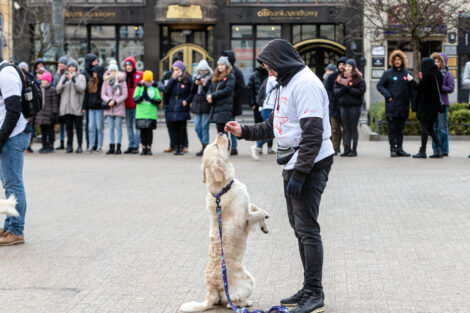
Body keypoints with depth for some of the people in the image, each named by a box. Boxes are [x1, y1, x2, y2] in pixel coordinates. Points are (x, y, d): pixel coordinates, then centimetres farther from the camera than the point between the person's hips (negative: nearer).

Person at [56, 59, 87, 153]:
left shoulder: (81, 77, 4)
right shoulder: (64, 77, 14)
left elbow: (81, 89, -11)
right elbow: (58, 89, 3)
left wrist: (74, 80, -23)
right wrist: (64, 81, -15)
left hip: (77, 107, -3)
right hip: (66, 106, 3)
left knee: (78, 127, -2)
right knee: (68, 127, 5)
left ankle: (80, 146, 0)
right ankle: (69, 146, 9)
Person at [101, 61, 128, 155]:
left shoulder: (122, 81, 0)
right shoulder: (106, 82, 9)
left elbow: (125, 95, -2)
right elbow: (103, 94, 8)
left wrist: (115, 101, -12)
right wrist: (109, 101, -11)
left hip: (119, 108, -3)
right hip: (109, 108, 3)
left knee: (118, 127, -2)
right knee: (111, 128, 5)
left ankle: (118, 147, 0)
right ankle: (111, 147, 7)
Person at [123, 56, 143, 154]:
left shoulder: (140, 75, -1)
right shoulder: (124, 76, 11)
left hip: (137, 105, -5)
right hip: (127, 106, 5)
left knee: (136, 126, -8)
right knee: (129, 126, 8)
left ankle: (136, 146, -6)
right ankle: (131, 146, 14)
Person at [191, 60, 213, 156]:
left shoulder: (211, 78, -3)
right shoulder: (197, 77, 14)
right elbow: (192, 91, 13)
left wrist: (205, 84, -20)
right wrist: (195, 84, -4)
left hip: (206, 104, -6)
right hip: (197, 104, 6)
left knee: (204, 126, -5)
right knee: (197, 127, 6)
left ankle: (205, 147, 0)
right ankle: (203, 144, 21)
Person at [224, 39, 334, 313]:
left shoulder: (306, 84, -16)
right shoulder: (287, 83, 17)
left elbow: (312, 134, -22)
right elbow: (274, 125, 26)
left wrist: (299, 174, -23)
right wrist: (244, 132, 16)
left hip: (311, 164, -11)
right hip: (294, 164, 11)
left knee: (307, 228, -9)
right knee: (299, 226, 14)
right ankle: (309, 290, 22)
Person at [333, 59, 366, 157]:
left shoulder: (359, 79, -1)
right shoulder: (341, 78, 14)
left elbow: (361, 91, -14)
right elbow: (336, 91, 7)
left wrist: (348, 88, -13)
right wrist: (343, 88, -12)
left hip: (354, 106, -4)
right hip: (343, 106, 5)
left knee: (354, 128, -1)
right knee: (347, 128, 8)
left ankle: (354, 150, 2)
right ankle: (347, 149, 11)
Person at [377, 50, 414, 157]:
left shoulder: (407, 73, 9)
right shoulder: (388, 73, 2)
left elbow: (412, 89, 10)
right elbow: (380, 86, 3)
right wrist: (388, 96, -10)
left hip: (404, 106, 3)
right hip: (392, 106, -3)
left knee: (401, 128, 8)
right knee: (392, 128, -2)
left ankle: (399, 148, 14)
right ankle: (393, 149, 3)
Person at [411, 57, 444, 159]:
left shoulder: (428, 75, -16)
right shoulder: (438, 74, 8)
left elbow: (418, 87, -14)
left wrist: (411, 80, 3)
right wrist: (422, 79, 21)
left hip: (425, 105, -8)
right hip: (434, 105, 8)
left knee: (424, 127, -3)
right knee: (430, 128, 13)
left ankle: (422, 151, -2)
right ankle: (439, 149, 2)